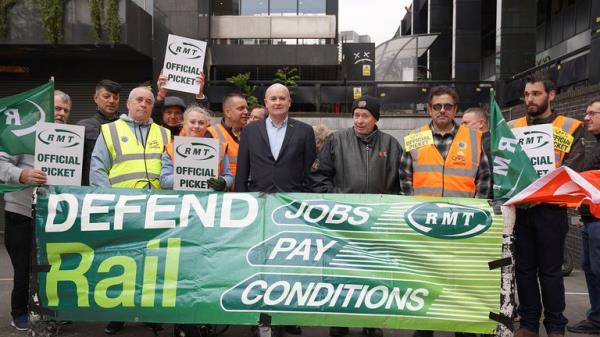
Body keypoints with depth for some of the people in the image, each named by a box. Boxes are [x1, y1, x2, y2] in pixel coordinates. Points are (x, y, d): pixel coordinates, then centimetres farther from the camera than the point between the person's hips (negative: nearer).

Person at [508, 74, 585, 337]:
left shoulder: (570, 128, 1)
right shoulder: (512, 128, 10)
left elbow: (572, 171, -7)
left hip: (550, 209, -3)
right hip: (518, 208, 3)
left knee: (550, 270, 5)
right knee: (524, 268, 10)